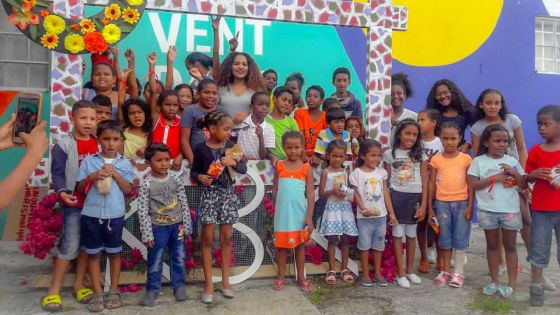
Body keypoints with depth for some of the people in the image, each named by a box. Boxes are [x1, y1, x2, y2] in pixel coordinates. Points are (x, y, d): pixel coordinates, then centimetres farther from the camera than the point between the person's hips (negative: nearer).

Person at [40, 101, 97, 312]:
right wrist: (62, 192, -27)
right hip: (73, 203, -5)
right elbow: (57, 173, -12)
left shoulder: (99, 144, 7)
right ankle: (54, 291, 8)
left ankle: (78, 284, 27)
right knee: (70, 246, -5)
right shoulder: (64, 145, -8)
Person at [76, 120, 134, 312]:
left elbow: (128, 190, -1)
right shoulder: (89, 161, 2)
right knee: (93, 253, 8)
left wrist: (115, 174, -12)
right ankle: (98, 293, 20)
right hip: (91, 214, 0)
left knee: (114, 252, 11)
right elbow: (80, 188, 3)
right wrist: (92, 177, -14)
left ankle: (114, 290, 25)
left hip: (115, 215, 0)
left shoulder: (124, 163, 2)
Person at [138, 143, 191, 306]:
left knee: (179, 258, 13)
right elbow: (143, 212, -10)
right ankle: (152, 289, 23)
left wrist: (186, 227, 2)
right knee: (155, 261, 8)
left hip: (177, 225, 3)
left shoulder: (176, 181, -2)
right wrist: (147, 235, -11)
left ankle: (179, 285, 29)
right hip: (158, 227, -3)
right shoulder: (146, 185, -10)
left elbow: (184, 205, 3)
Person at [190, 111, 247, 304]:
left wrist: (234, 162, -19)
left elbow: (244, 169, 1)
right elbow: (193, 171, 3)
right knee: (208, 238, 1)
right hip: (210, 194, -2)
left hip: (228, 194, 3)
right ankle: (208, 284, 11)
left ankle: (225, 281, 21)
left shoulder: (230, 146, 2)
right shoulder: (201, 148, -5)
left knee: (226, 238, 8)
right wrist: (200, 177, -18)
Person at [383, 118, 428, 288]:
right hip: (396, 197, -1)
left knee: (411, 234, 12)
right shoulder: (390, 154, -1)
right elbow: (386, 180, 1)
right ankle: (401, 273, 11)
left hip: (414, 198, 2)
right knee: (398, 234, 3)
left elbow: (424, 182, 1)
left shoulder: (421, 155, 3)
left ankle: (410, 270, 25)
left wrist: (423, 205, -4)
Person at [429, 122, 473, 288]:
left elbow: (470, 184, 0)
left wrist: (470, 205, -6)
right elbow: (432, 184, 3)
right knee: (445, 238, 9)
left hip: (461, 203, -1)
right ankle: (446, 271, 21)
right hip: (442, 203, 1)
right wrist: (430, 207, 2)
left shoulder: (466, 159, -1)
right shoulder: (436, 159, 0)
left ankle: (458, 272, 16)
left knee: (460, 238, 5)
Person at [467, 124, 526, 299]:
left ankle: (512, 283, 15)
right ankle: (495, 280, 22)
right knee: (492, 245, 11)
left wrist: (514, 172, -13)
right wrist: (494, 178, -15)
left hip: (510, 210, 1)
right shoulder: (478, 161, -3)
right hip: (487, 211, -1)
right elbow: (472, 184, -9)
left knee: (510, 246, 8)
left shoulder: (512, 161, 3)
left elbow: (524, 186, 3)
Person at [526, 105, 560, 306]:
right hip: (541, 209, 1)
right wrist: (534, 174, -15)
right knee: (539, 250, 7)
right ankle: (536, 288, 18)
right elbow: (528, 179, 5)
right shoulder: (535, 151, 1)